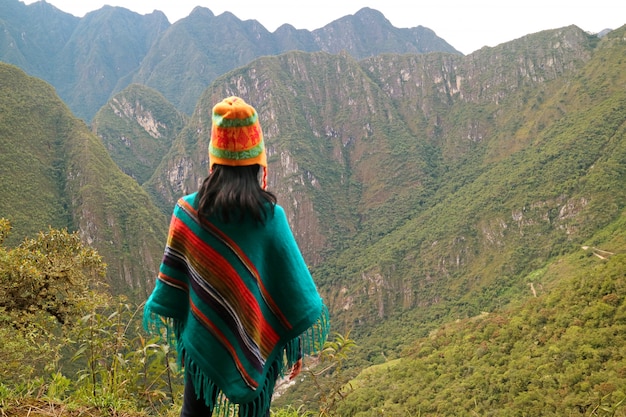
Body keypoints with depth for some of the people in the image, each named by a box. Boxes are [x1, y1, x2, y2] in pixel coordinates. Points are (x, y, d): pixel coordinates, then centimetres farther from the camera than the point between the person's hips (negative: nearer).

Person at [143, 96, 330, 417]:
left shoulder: (188, 210, -10)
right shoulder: (270, 215, -15)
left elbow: (172, 276, 0)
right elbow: (291, 283, -10)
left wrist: (176, 324, 16)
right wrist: (296, 346, 3)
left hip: (203, 337, 2)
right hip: (258, 341, -1)